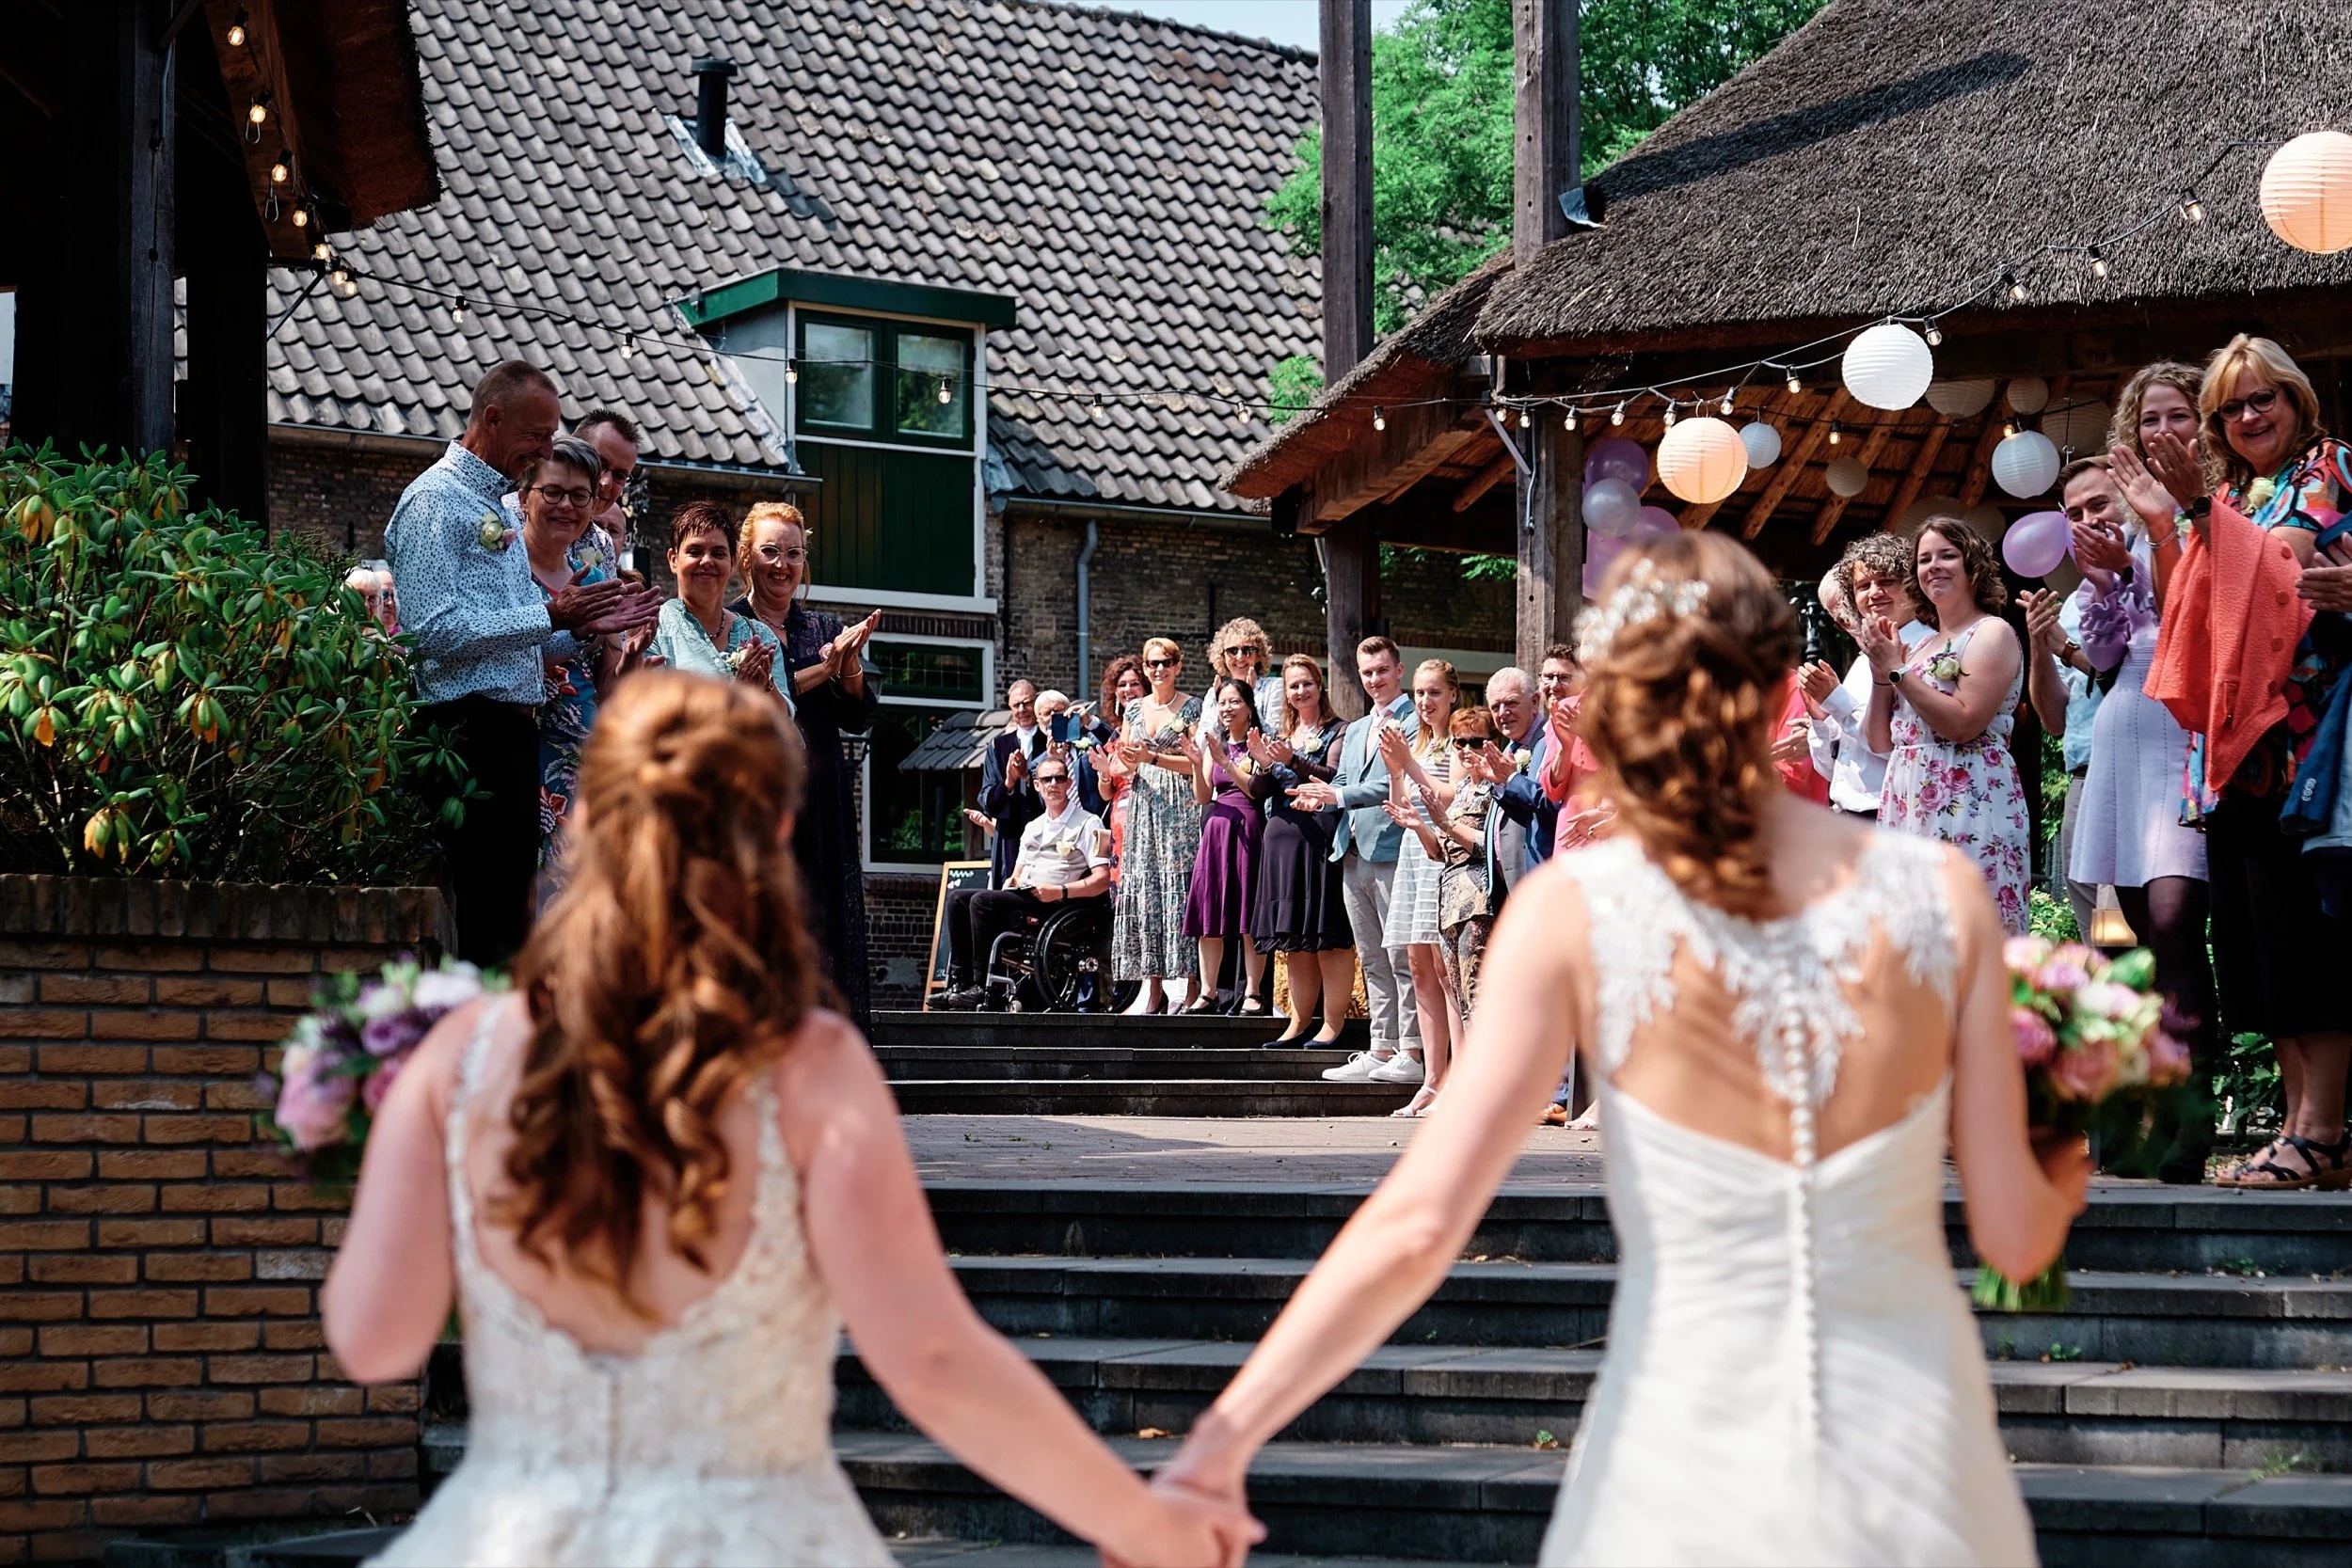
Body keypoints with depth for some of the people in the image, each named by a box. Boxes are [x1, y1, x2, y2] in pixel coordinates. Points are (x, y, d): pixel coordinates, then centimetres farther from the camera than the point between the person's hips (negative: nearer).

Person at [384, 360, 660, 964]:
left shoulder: (497, 506, 23)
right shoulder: (434, 501, -7)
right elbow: (437, 630, -19)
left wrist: (583, 626, 10)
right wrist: (551, 617, -17)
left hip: (513, 732, 10)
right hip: (468, 732, -10)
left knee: (510, 910, 10)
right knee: (476, 925, -12)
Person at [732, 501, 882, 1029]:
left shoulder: (825, 629, 17)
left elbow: (859, 718, 8)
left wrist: (849, 665, -11)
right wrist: (820, 671, -14)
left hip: (821, 804, 4)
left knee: (825, 923, -2)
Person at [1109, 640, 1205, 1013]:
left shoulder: (1192, 707, 1)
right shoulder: (1134, 709, 15)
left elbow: (1196, 762, -6)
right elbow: (1124, 763, 16)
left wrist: (1152, 757, -14)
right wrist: (1128, 762, -7)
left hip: (1180, 806, -5)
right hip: (1143, 804, 5)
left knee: (1179, 887, -9)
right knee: (1142, 887, -1)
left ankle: (1189, 982, -8)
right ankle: (1151, 982, 0)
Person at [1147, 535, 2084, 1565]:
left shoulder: (1573, 912, -9)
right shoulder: (1941, 895, -5)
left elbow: (1419, 1222, -14)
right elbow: (2015, 1236, 0)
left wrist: (1220, 1443, -9)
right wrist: (2065, 1172, 24)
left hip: (1689, 1472, -1)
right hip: (1911, 1473, 1)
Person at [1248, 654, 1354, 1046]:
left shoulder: (1338, 731, 1)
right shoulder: (1280, 736, 20)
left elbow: (1335, 778, -14)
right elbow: (1264, 792, 16)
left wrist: (1293, 761, -24)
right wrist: (1263, 765, -4)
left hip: (1322, 835, -7)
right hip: (1283, 837, 7)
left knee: (1328, 937, -8)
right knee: (1294, 941, 7)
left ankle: (1333, 1022, -7)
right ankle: (1298, 1022, 11)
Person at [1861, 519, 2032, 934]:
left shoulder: (1992, 633, -1)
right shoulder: (1922, 645, 21)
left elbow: (1964, 724, -14)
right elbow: (1881, 742, 18)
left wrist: (1898, 670, -9)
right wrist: (1881, 673, 4)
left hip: (1968, 803, -8)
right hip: (1908, 804, 8)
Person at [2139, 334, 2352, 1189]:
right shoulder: (2227, 496, 22)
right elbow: (2184, 615, 17)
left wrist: (2200, 508, -14)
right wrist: (2161, 522, 7)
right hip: (2234, 734, 7)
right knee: (2251, 926, 3)